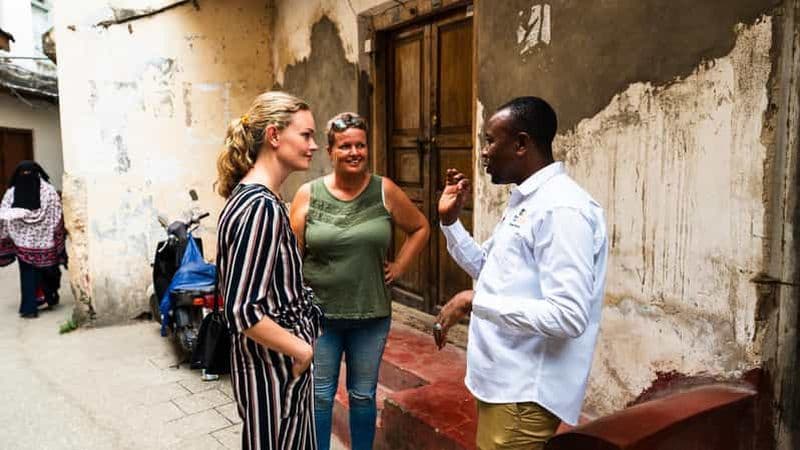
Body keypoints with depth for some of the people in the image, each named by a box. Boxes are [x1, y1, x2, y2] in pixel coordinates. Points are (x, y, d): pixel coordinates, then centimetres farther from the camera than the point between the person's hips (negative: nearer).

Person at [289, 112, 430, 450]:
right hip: (319, 314, 0)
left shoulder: (385, 191, -3)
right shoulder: (308, 194, -4)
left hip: (371, 315, 1)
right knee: (319, 396, 13)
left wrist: (399, 266, 1)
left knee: (363, 395, 16)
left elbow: (420, 228, 10)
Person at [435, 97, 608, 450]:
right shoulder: (523, 201, 10)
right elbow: (488, 270, 20)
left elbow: (568, 317, -28)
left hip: (525, 394, -10)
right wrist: (450, 220, 8)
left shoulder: (562, 209, -22)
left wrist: (475, 301, -25)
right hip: (502, 381, 10)